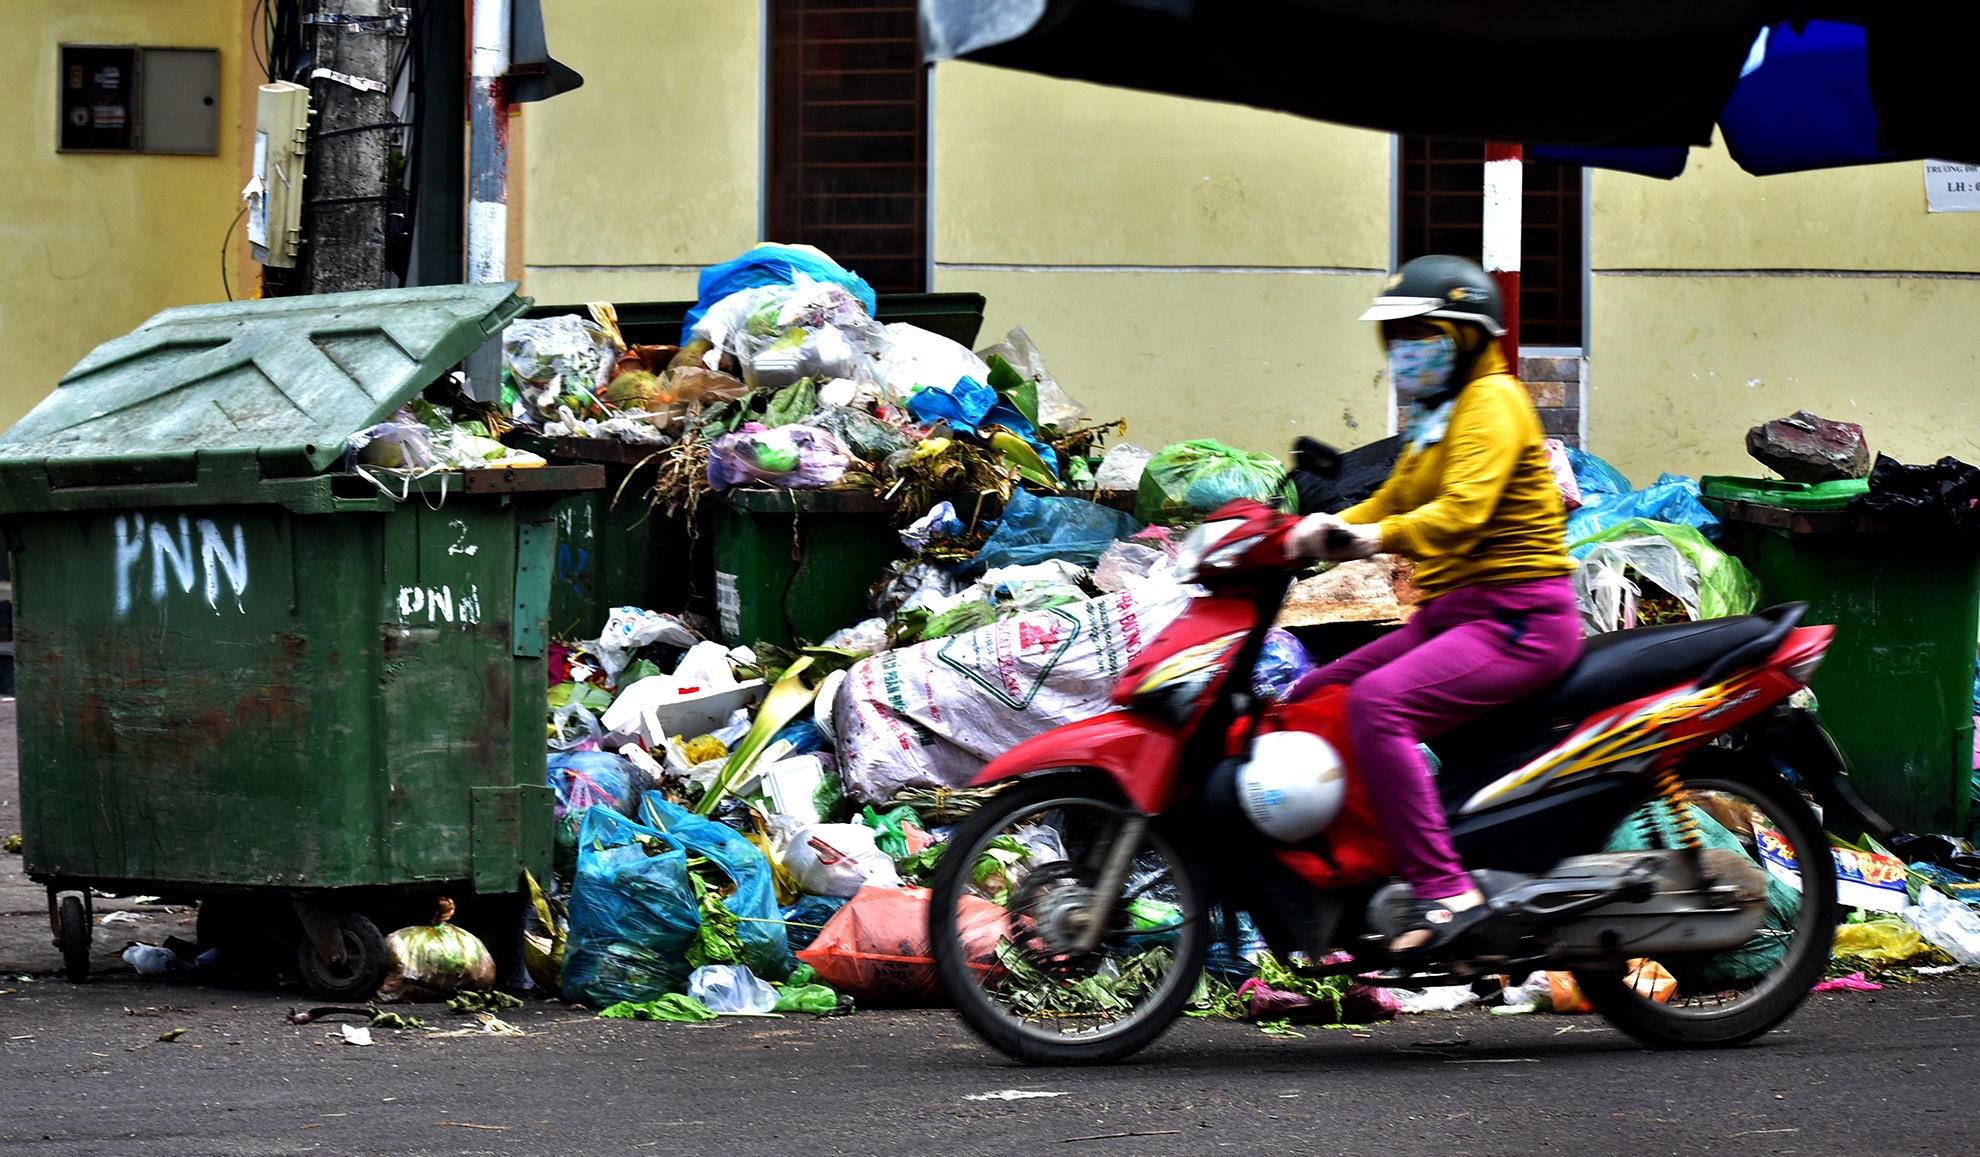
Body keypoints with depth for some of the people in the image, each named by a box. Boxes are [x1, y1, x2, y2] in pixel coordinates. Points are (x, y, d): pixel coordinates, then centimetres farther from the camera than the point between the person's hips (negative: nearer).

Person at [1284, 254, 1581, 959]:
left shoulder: (1491, 401, -8)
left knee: (1377, 702, -31)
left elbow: (1462, 512, -24)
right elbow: (1390, 503, 22)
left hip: (1515, 617, -11)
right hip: (1447, 613, 11)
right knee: (1309, 699, 6)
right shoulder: (1434, 417, 23)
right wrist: (1325, 530, 3)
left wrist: (1379, 536, -37)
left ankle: (1442, 888, -37)